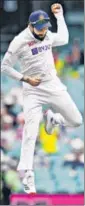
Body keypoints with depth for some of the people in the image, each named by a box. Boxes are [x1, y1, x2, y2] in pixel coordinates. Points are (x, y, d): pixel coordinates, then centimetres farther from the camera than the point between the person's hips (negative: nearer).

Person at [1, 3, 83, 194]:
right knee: (30, 133, -14)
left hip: (54, 86, 5)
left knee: (76, 121, 5)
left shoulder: (48, 36, 2)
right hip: (33, 91, -5)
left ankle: (52, 118, 35)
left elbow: (64, 38, 24)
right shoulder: (19, 42, -15)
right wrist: (26, 79, -14)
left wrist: (59, 15, 18)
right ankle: (28, 175, -12)